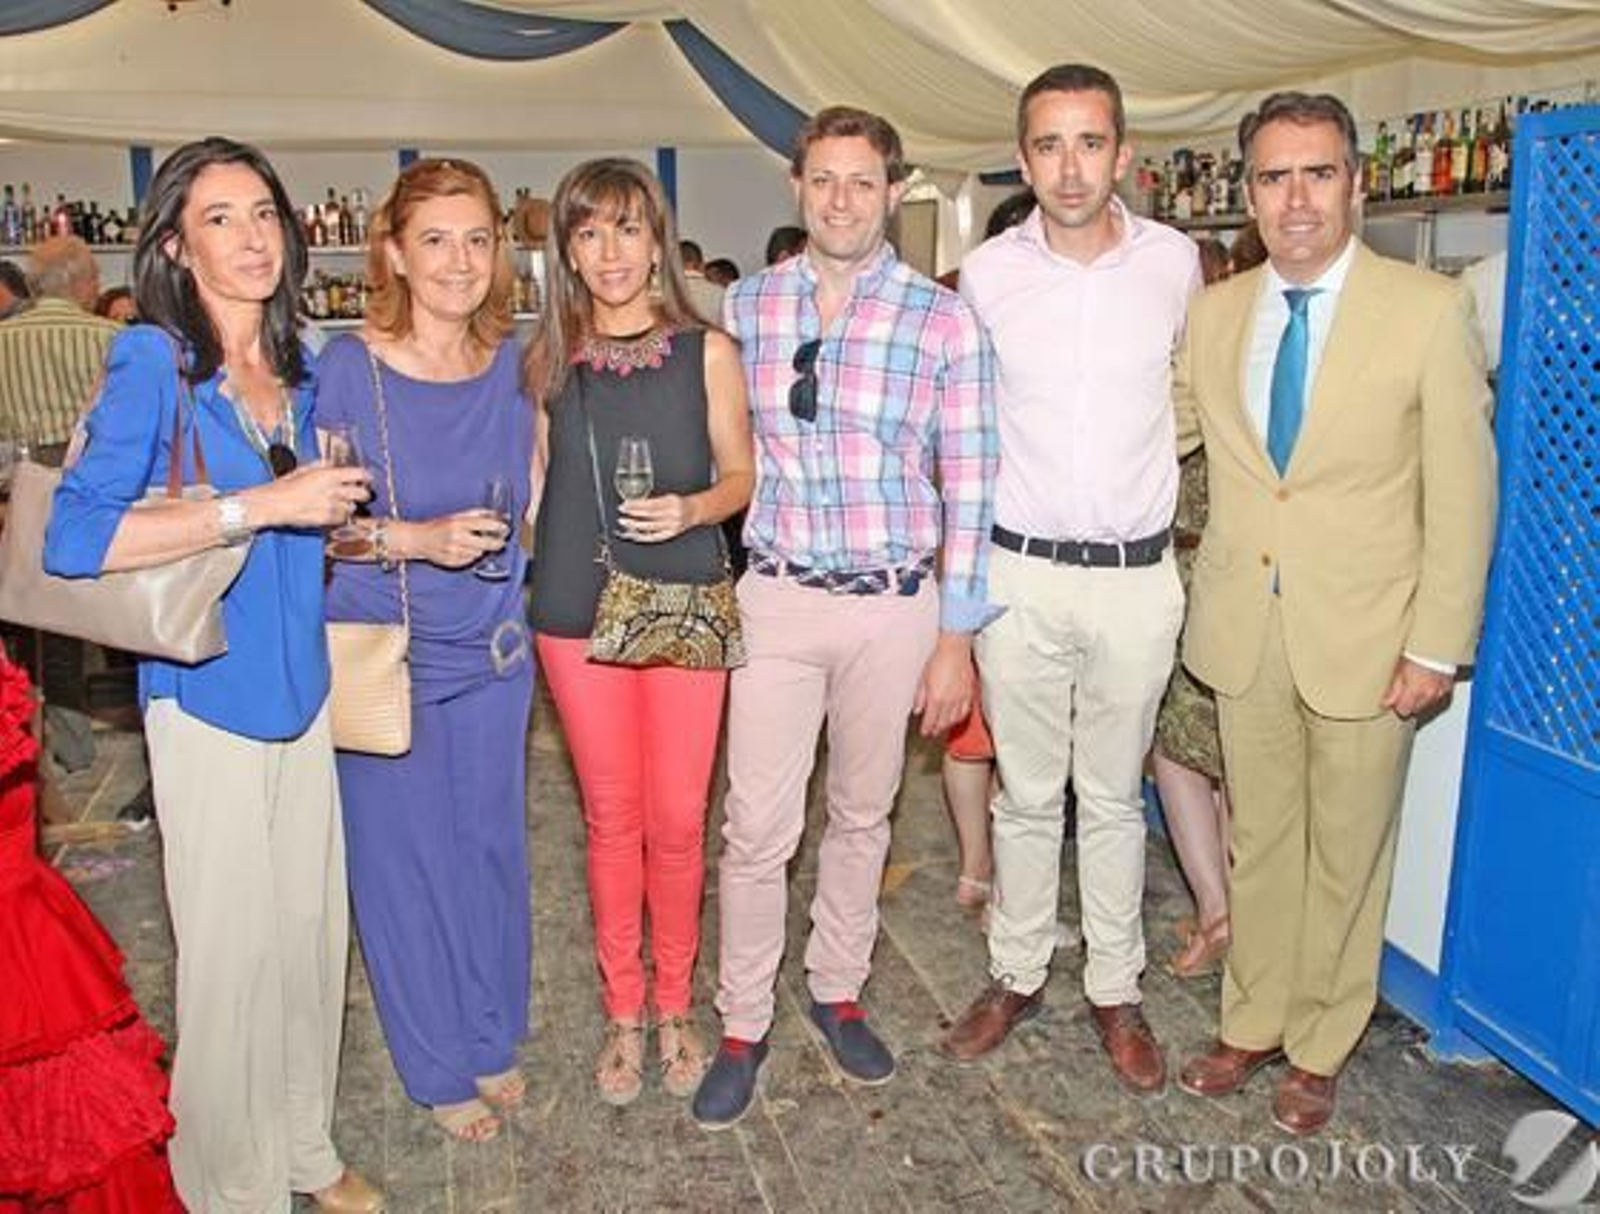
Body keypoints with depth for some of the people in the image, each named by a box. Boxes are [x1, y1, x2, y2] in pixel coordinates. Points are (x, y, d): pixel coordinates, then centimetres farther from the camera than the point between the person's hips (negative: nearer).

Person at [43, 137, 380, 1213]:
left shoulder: (299, 368, 9)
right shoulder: (153, 362, -11)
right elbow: (75, 540, -22)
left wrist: (338, 511, 2)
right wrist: (263, 504, -24)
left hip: (302, 683, 6)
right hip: (209, 693, -6)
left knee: (315, 926, 14)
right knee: (234, 946, 4)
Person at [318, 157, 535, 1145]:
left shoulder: (511, 364, 1)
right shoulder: (346, 367, -12)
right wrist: (415, 539, -24)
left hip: (491, 652, 4)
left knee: (491, 846, 15)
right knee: (405, 858, 9)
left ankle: (494, 1037, 38)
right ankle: (439, 1067, 30)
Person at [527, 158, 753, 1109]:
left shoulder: (708, 353, -1)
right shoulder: (548, 360, 3)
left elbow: (743, 476, 4)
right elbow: (536, 486, 9)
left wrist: (691, 508, -16)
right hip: (579, 613, 1)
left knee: (678, 820, 6)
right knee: (612, 818, 11)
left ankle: (674, 1005, 28)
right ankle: (624, 1011, 28)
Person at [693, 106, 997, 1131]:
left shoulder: (945, 323, -4)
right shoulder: (745, 307, 3)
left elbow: (968, 491, -3)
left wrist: (956, 639, -4)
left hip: (894, 604, 0)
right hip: (774, 595, 1)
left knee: (862, 812, 14)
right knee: (757, 826, 2)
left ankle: (839, 989, 35)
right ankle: (743, 1025, 21)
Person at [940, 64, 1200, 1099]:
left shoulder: (1174, 261, -2)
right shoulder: (987, 273, -3)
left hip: (1136, 576, 1)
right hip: (1020, 572, 0)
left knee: (1115, 796, 12)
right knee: (1027, 793, 11)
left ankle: (1116, 990, 28)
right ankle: (1018, 973, 29)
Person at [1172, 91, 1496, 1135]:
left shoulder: (1431, 310, -8)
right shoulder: (1215, 312, 3)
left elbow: (1462, 493, -7)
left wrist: (1437, 648, -10)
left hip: (1364, 637, -3)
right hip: (1244, 630, 3)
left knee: (1347, 853, 12)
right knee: (1260, 843, 16)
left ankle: (1320, 1049, 32)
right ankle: (1253, 1025, 35)